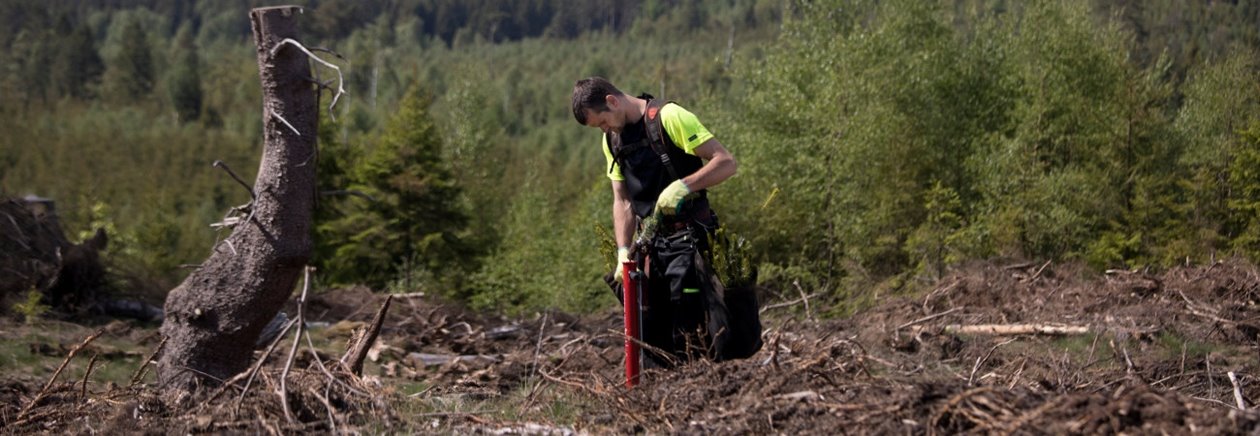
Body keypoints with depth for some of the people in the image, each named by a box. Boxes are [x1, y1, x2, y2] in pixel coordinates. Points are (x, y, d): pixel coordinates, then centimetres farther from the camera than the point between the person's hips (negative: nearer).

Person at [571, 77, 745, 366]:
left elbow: (727, 162, -16)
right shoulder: (612, 141, 11)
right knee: (654, 338, 9)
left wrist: (683, 186, -29)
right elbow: (622, 201, 11)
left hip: (688, 241, -7)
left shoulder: (669, 118, -12)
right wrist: (623, 252, -2)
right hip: (650, 244, 7)